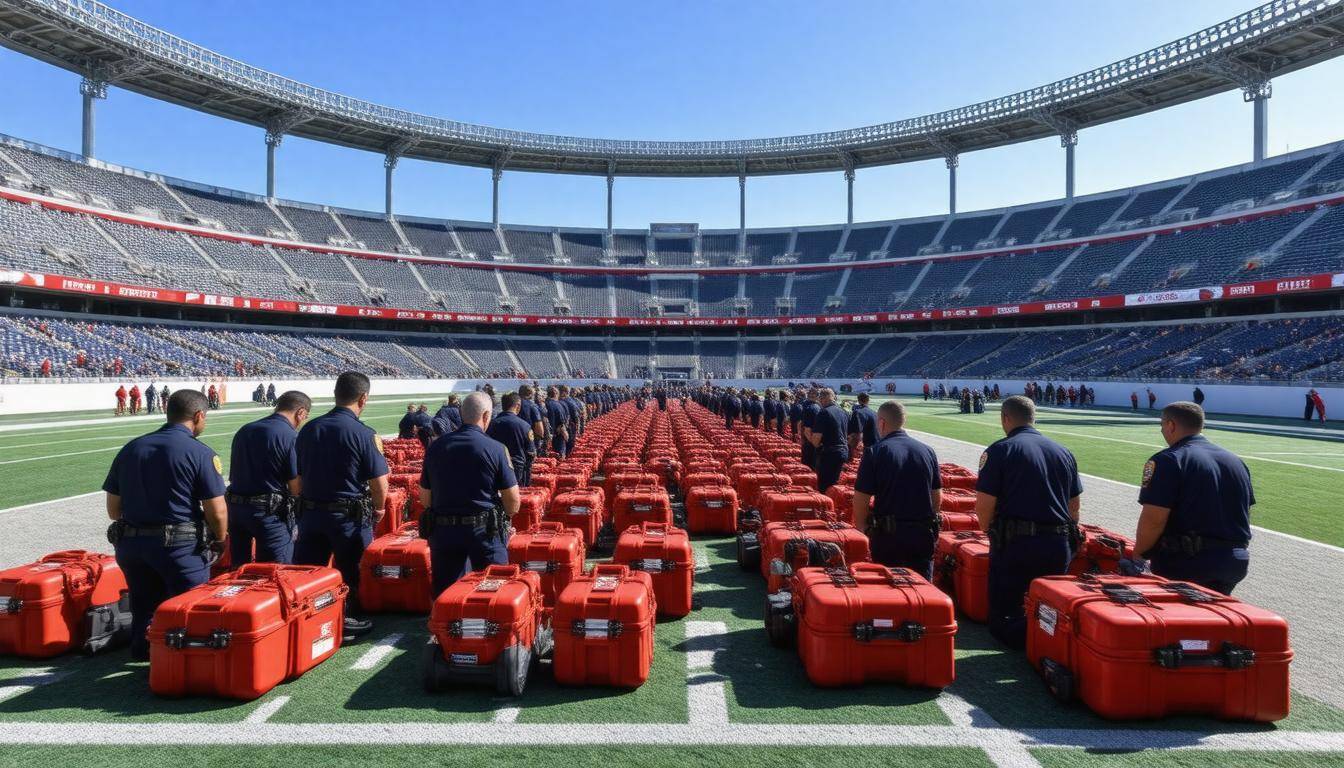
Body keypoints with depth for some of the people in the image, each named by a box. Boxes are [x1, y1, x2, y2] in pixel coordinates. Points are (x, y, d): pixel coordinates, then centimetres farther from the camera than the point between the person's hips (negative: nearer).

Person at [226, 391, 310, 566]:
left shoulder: (243, 430, 9)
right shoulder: (291, 437, -14)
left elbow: (233, 476, 15)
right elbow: (296, 489, -14)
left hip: (235, 507, 7)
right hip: (270, 512, -7)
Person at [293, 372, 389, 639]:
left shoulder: (309, 429, 2)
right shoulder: (364, 434, -16)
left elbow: (297, 477, 9)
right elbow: (379, 484, -16)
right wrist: (377, 508, 3)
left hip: (310, 512, 4)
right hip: (350, 515, -4)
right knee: (349, 572, 12)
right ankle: (349, 620, 24)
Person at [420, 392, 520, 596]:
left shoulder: (436, 447, 2)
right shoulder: (495, 449, -11)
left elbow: (425, 497, 8)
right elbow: (512, 499, -8)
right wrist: (504, 521, 12)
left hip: (442, 531, 4)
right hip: (484, 530, -3)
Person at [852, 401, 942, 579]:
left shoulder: (875, 451, -9)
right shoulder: (927, 451, 4)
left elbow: (861, 499, -11)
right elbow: (938, 497, 10)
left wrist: (862, 528, 3)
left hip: (888, 534, -3)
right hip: (924, 535, 4)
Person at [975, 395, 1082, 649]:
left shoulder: (999, 451, -5)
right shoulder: (1063, 452, 12)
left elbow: (984, 506, -11)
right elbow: (1074, 506, 17)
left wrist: (991, 534, 7)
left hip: (1015, 544, -5)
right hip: (1059, 546, 5)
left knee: (1003, 622, 6)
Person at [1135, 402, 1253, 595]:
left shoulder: (1167, 460, -14)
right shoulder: (1236, 461, 11)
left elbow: (1153, 520, -20)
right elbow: (1245, 514, 18)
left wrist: (1138, 555, -7)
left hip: (1185, 565, -7)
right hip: (1235, 563, 8)